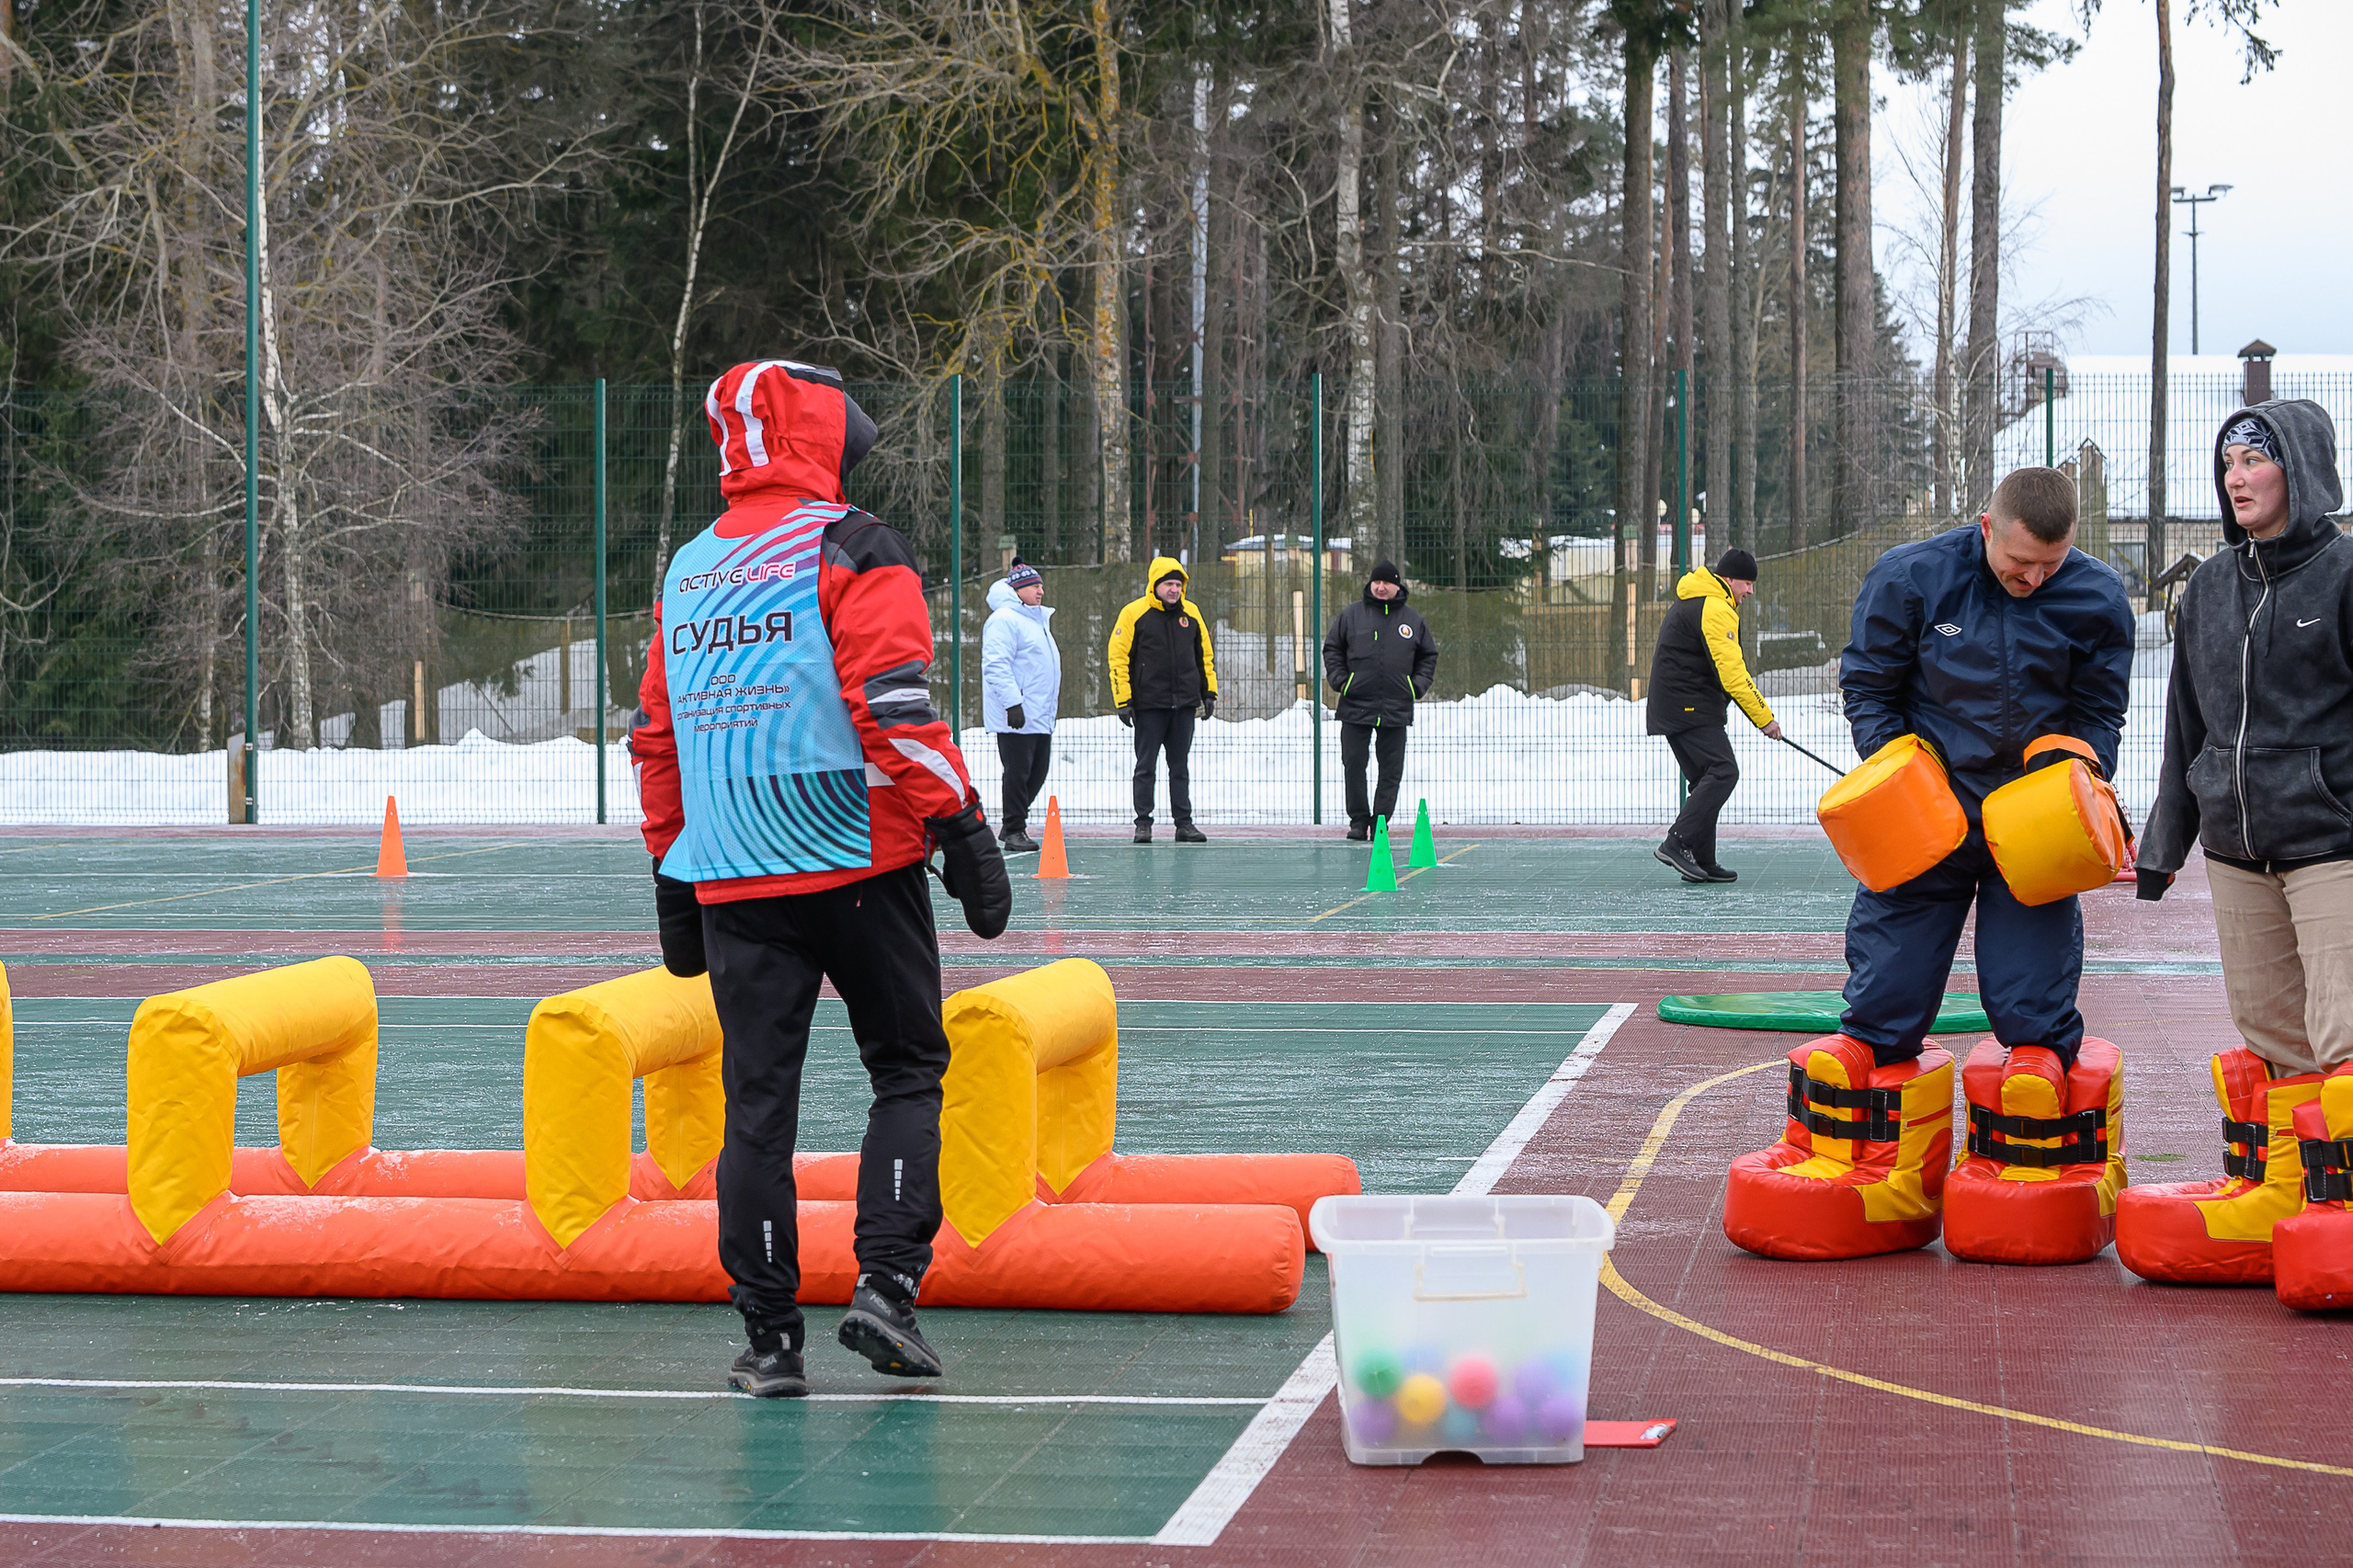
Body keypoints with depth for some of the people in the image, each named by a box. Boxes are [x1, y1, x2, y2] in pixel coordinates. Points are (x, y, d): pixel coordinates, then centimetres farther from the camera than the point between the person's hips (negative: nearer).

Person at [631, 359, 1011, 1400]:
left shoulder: (687, 572, 14)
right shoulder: (850, 549, -6)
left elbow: (654, 738, 17)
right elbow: (896, 707, -16)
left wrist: (672, 878, 23)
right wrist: (962, 832, -13)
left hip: (731, 879, 5)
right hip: (859, 864, -5)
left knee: (759, 1099, 6)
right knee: (907, 1071, 9)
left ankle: (769, 1338, 5)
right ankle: (884, 1283, -3)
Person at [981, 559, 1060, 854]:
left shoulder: (1038, 619, 20)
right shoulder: (1004, 620, -11)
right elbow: (996, 666, -19)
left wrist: (1051, 703, 29)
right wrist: (1013, 703, -25)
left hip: (1041, 716, 10)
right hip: (1016, 717, -10)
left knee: (1037, 773, 11)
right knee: (1018, 772, -6)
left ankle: (1012, 827, 21)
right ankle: (1014, 831, 0)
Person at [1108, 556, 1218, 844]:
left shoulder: (1191, 613, 8)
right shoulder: (1134, 614, -5)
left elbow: (1204, 655, 18)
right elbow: (1118, 658, -5)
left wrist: (1209, 693, 13)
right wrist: (1123, 702, -9)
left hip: (1184, 704, 4)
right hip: (1149, 704, -4)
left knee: (1180, 766, 8)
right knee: (1146, 766, 1)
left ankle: (1184, 823, 10)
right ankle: (1143, 823, 7)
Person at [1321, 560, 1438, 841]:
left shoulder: (1413, 620, 8)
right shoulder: (1351, 615, 5)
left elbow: (1429, 656, 18)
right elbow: (1332, 648, 12)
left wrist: (1418, 686, 5)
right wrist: (1339, 680, -1)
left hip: (1396, 709, 1)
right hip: (1356, 705, -1)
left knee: (1391, 770, 0)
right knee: (1353, 765, -3)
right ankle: (1358, 820, 8)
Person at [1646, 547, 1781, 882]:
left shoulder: (1693, 602, 21)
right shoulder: (1715, 609, -14)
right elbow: (1732, 672, -20)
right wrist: (1765, 718, -15)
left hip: (1674, 709, 11)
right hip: (1690, 707, -11)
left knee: (1707, 780, 11)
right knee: (1723, 771, -16)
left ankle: (1701, 862, 8)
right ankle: (1677, 843, -23)